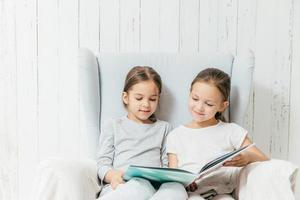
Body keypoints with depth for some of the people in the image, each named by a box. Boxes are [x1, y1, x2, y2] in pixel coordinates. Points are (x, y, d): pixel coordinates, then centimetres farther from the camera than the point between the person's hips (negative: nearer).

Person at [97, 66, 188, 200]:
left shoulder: (163, 128, 27)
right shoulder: (112, 125, 20)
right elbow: (103, 163, 11)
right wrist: (112, 175, -14)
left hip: (155, 185, 3)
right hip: (119, 186, -3)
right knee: (140, 185, -42)